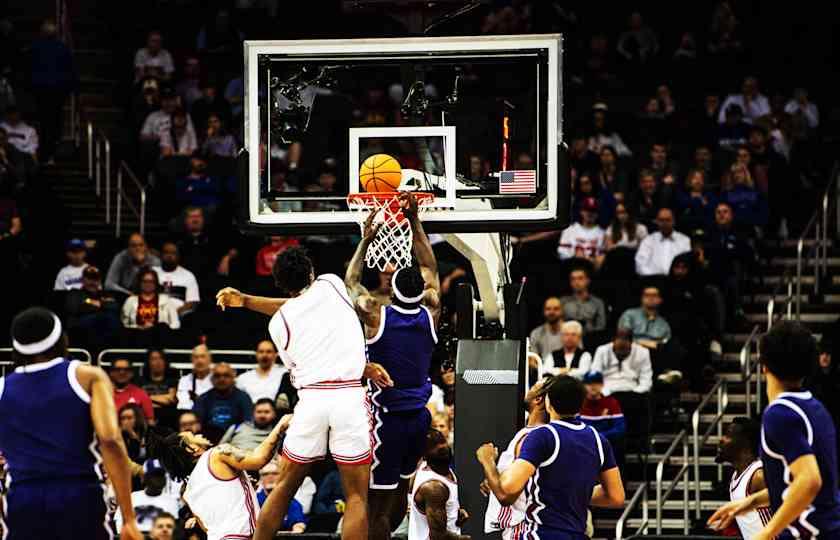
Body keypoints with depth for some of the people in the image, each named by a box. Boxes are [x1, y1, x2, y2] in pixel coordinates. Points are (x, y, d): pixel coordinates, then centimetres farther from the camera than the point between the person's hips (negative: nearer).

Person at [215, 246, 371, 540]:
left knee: (284, 486, 17)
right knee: (357, 496, 4)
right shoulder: (332, 284, 9)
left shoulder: (279, 322, 11)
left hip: (310, 398, 2)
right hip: (350, 397, -2)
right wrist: (246, 300, 25)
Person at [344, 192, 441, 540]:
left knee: (378, 503, -4)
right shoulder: (430, 314, -3)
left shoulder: (376, 315, -13)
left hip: (387, 417, -5)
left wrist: (366, 240, 13)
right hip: (419, 416, 5)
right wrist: (414, 221, 16)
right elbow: (430, 269, 14)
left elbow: (351, 281, 7)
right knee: (401, 486, 24)